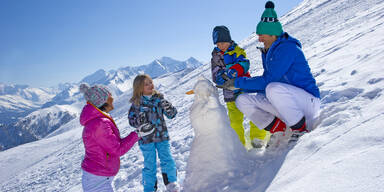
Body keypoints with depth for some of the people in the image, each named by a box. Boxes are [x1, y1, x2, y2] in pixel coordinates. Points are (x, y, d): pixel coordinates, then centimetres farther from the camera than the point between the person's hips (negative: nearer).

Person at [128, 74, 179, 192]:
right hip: (146, 138, -2)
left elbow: (172, 115, 3)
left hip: (162, 135, 2)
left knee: (167, 160, 3)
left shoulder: (159, 98, 1)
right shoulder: (136, 102, -5)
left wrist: (168, 108, -18)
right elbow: (131, 119, -1)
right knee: (149, 165, 7)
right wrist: (139, 121, -23)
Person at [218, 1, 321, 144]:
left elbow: (268, 80, -23)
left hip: (308, 100, -8)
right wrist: (240, 86, 1)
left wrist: (238, 83, -15)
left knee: (274, 88, -38)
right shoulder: (267, 53, 11)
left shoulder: (287, 47, -15)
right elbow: (265, 85, 12)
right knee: (242, 100, -3)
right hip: (284, 104, 8)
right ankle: (281, 130, -2)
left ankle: (301, 129, -17)